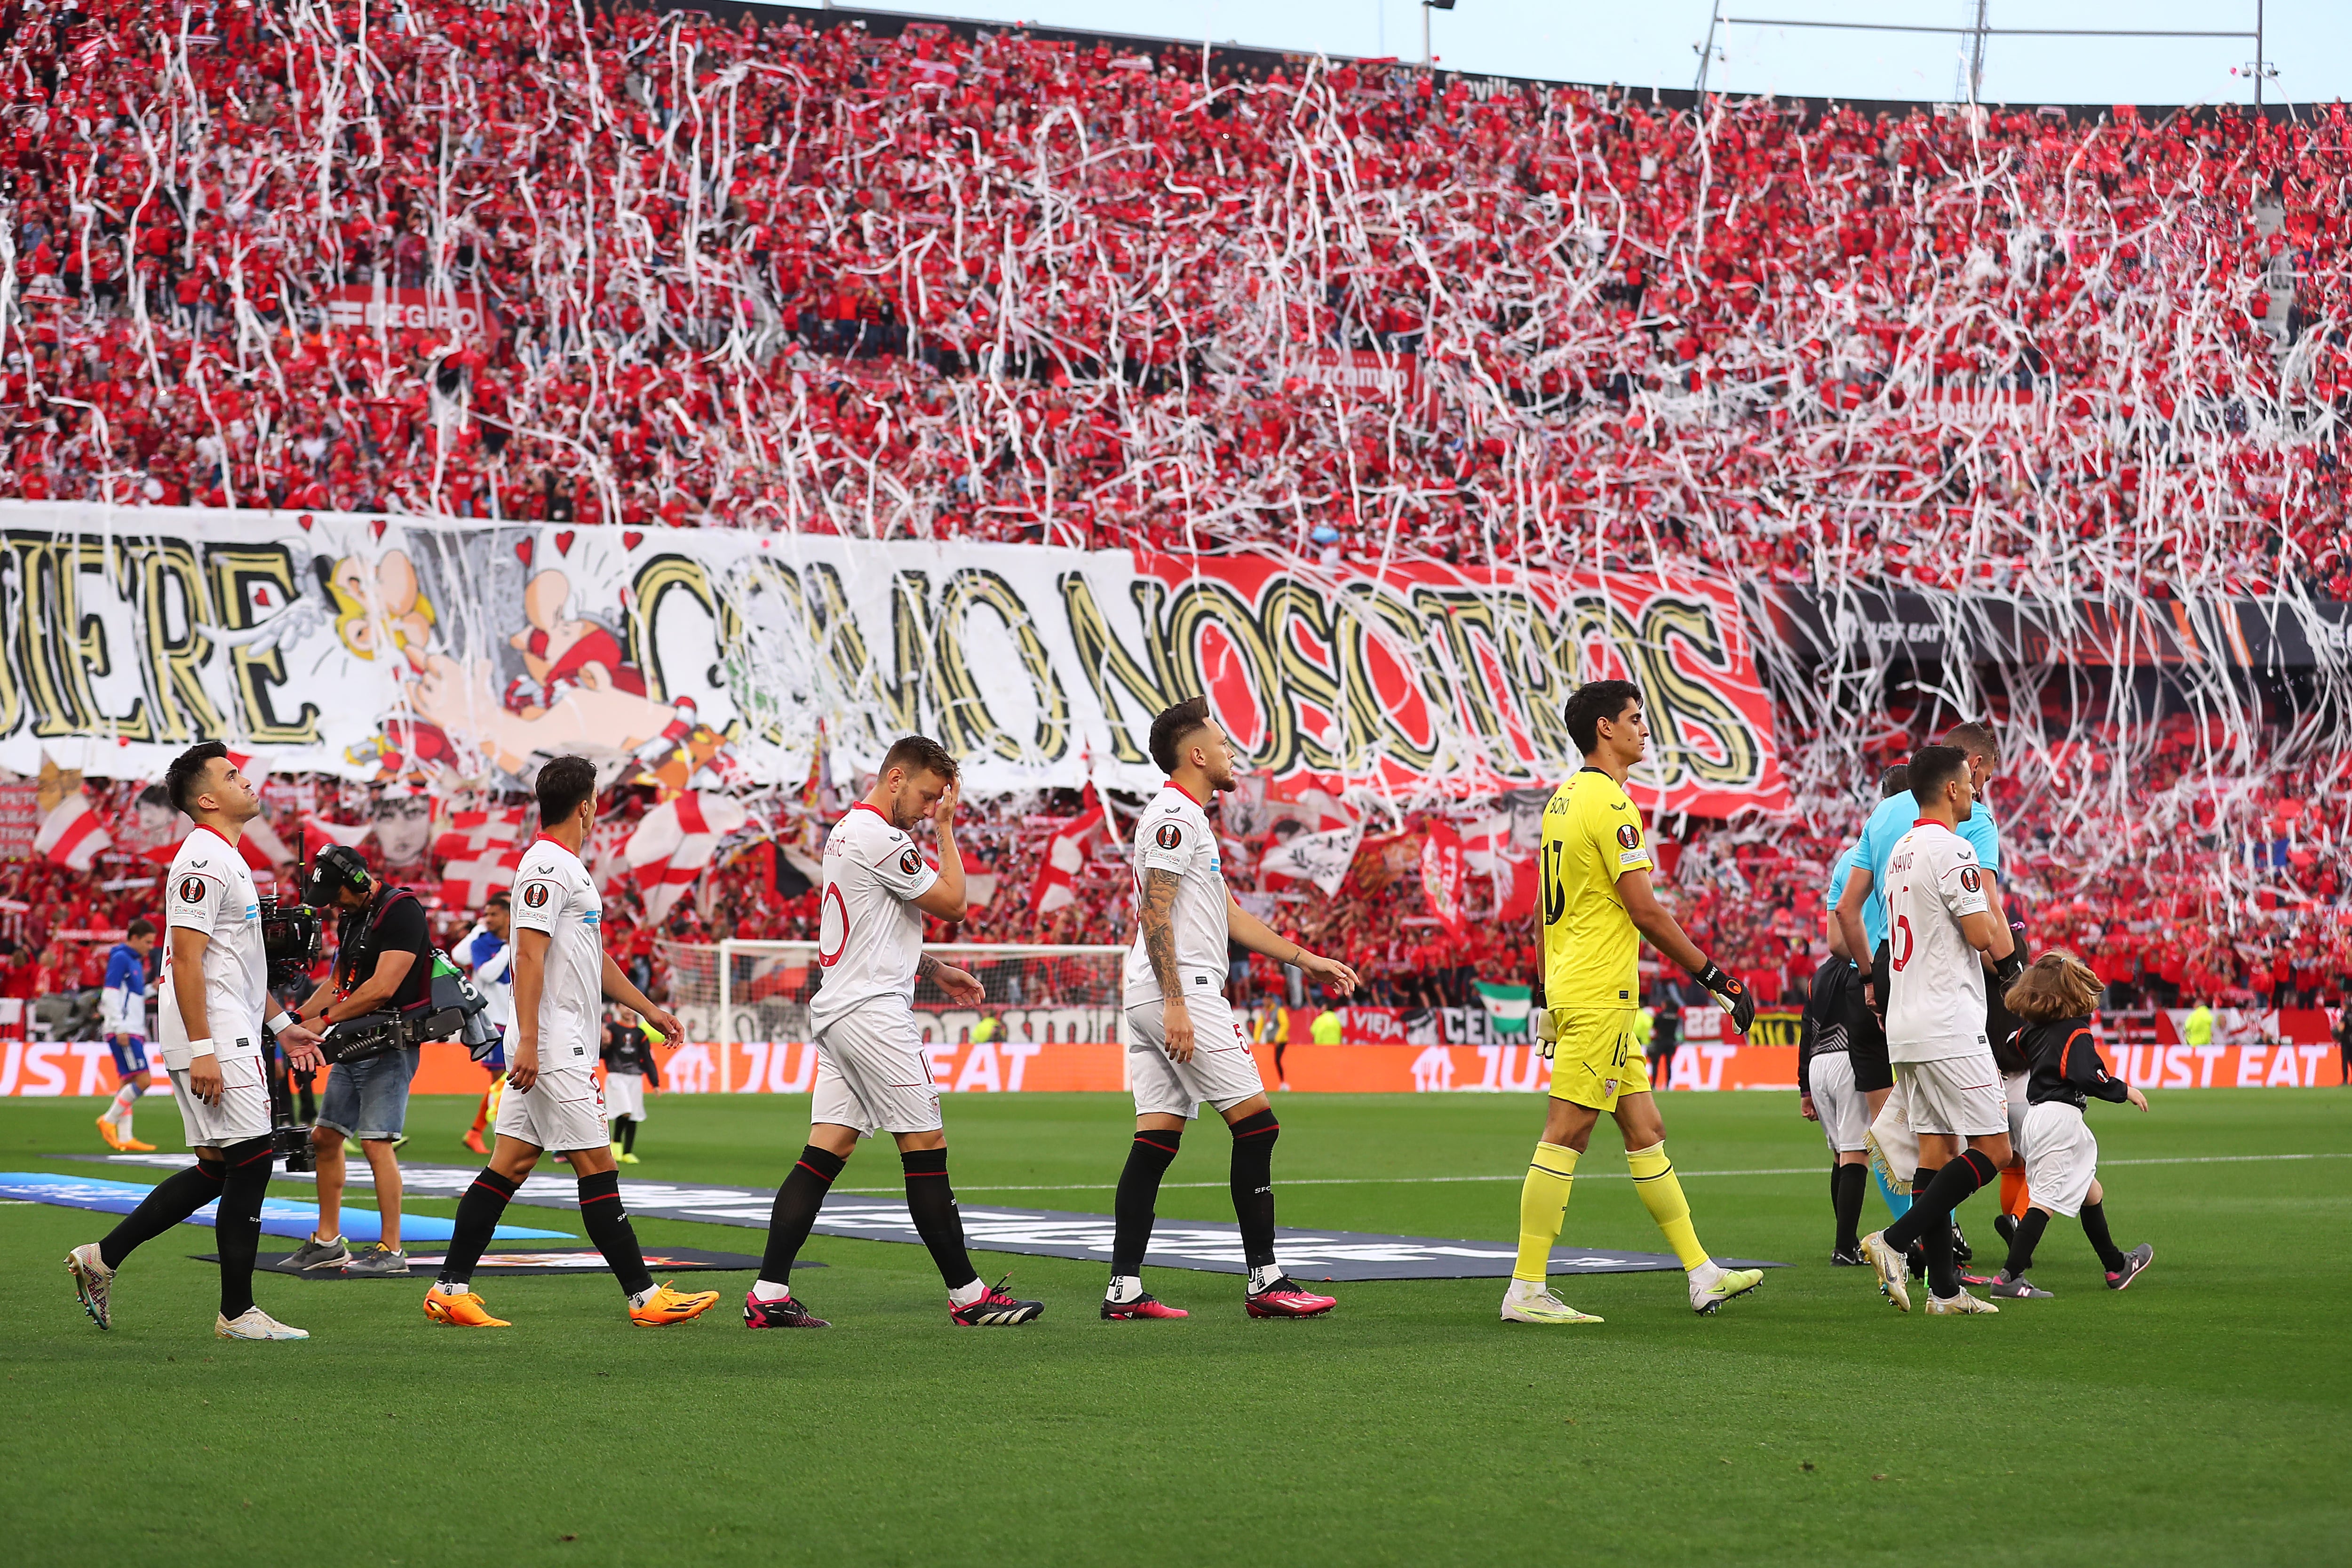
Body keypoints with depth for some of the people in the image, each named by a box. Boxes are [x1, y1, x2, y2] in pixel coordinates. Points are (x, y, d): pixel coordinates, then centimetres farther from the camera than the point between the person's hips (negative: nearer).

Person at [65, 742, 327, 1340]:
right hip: (215, 1039, -10)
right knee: (250, 1161, -8)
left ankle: (102, 1258, 16)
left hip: (231, 1037, 10)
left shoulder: (227, 859, 20)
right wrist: (201, 1050, -24)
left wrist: (281, 1023, 26)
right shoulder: (203, 860, -13)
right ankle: (237, 1313, -2)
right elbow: (187, 959, -19)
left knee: (219, 1169, 12)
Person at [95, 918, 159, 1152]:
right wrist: (120, 1028, -20)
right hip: (123, 1031, -9)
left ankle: (124, 1138, 3)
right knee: (142, 1079, -14)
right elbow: (111, 995, -15)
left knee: (128, 1082, 5)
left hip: (133, 1031, 9)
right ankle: (108, 1121, -5)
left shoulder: (135, 961, 19)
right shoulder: (120, 958, -9)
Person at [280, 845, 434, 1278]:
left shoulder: (401, 912, -14)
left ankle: (391, 1250, -10)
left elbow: (382, 988, -21)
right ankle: (328, 1242, 19)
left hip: (390, 1044, -9)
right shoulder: (352, 916, 15)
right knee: (325, 1137, 10)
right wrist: (295, 1019, 9)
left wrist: (325, 1020, -14)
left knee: (376, 1142, -13)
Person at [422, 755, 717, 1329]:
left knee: (510, 1165, 7)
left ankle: (451, 1290, 7)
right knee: (596, 1167, -6)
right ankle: (645, 1297, -4)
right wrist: (528, 1040, -25)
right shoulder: (546, 867, -13)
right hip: (553, 1049, -10)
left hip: (557, 1049, 10)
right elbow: (529, 956, -19)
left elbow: (595, 957, 29)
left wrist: (649, 1009, 32)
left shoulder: (567, 867, 20)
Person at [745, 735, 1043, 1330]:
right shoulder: (879, 839, -14)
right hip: (872, 1012, -10)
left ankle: (768, 1295, -1)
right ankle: (967, 1296, -1)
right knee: (926, 1147, -5)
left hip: (838, 1011, 10)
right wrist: (947, 828, -1)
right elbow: (952, 903, -10)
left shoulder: (847, 831, 19)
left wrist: (934, 969, 21)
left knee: (825, 1152, 4)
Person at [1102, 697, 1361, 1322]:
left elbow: (1229, 915, 26)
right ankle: (1265, 1280, -6)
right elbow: (1155, 913, -18)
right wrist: (1175, 1003, -22)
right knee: (1256, 1125, -7)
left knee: (1156, 1141, 6)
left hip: (1159, 1001, 10)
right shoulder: (1174, 816, -10)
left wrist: (1304, 959, 23)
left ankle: (1124, 1289, 3)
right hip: (1180, 990, -10)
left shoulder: (1185, 818, 22)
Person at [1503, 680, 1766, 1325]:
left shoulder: (1564, 799, 15)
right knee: (1564, 1137, -9)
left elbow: (1544, 908, 19)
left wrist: (1549, 994, 23)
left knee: (1646, 1131, 12)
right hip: (1600, 997, -10)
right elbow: (1645, 911, -16)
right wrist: (1716, 976, -8)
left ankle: (1702, 1273, 17)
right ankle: (1526, 1291, -8)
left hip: (1572, 990, 10)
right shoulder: (1611, 802, -14)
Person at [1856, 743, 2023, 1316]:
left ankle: (1943, 1286, 5)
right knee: (1991, 1150, -6)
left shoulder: (1900, 852, 17)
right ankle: (1896, 1240, -15)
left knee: (1937, 1148, 8)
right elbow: (1982, 934, -18)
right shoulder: (1952, 850, -13)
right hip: (1948, 1025, -9)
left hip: (1905, 1026, 9)